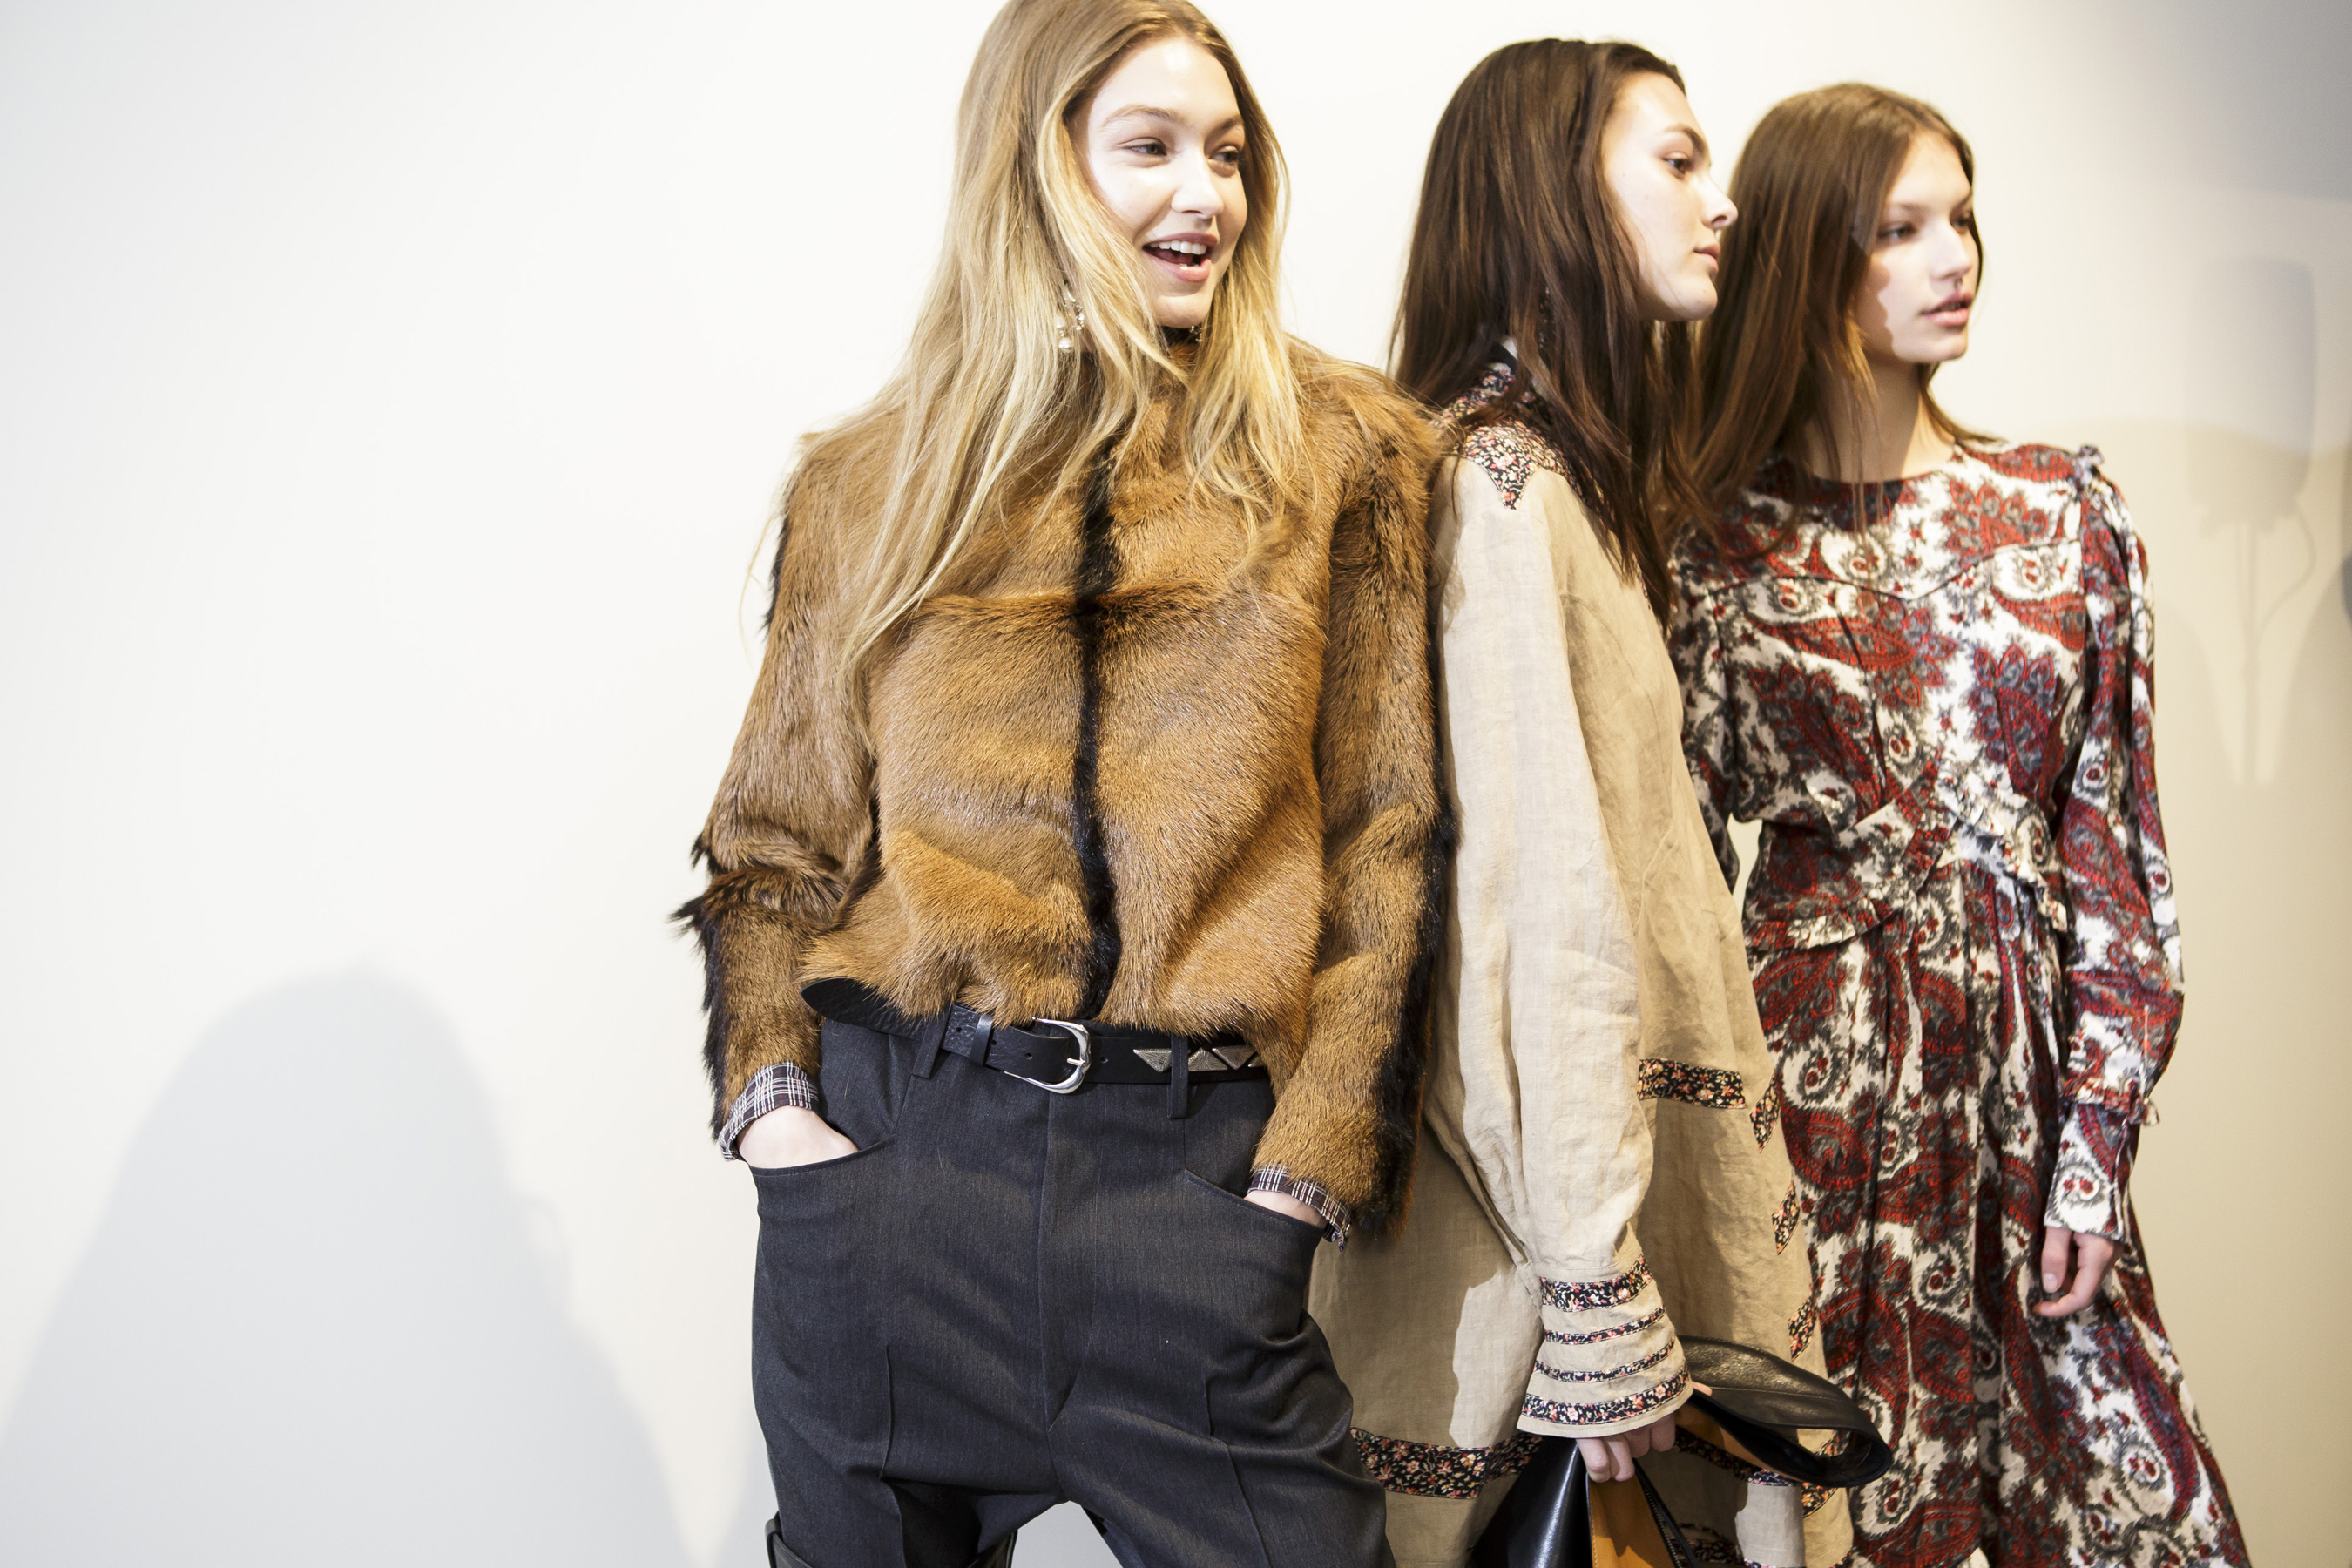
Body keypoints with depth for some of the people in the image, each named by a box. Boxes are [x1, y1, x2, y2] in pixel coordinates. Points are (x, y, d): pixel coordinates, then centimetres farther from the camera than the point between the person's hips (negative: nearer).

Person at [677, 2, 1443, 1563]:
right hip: (890, 1143, 2)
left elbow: (1383, 842, 1)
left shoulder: (1343, 453, 5)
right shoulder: (871, 482, 9)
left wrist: (1313, 1153, -7)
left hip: (1190, 1169, -1)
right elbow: (782, 833, 12)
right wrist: (771, 1082, -3)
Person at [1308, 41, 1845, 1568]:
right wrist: (1597, 1291, -20)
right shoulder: (1497, 484, -15)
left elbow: (1629, 861, 12)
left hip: (1629, 1142, 8)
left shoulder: (1578, 475, 13)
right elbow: (1536, 915, -20)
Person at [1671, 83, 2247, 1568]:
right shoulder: (1720, 544, -1)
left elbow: (2117, 841, 3)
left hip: (2032, 1063, 2)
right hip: (1819, 1068, -2)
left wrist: (2097, 1137, -2)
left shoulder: (2064, 507, 5)